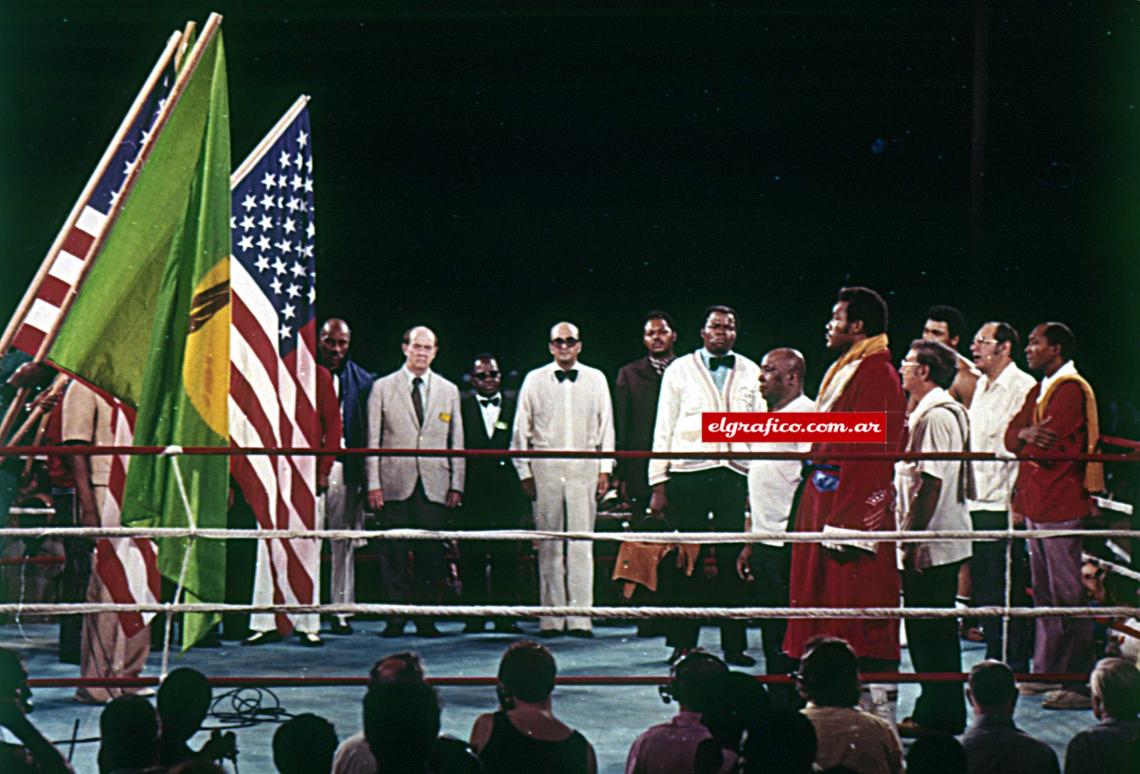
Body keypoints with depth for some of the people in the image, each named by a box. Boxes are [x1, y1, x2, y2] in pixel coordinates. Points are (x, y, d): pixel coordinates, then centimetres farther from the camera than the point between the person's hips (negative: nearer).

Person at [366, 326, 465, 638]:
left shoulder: (449, 390, 13)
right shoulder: (382, 387, 7)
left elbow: (456, 442, 12)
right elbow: (373, 440, 4)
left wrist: (456, 484, 4)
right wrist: (373, 483, -3)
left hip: (435, 484, 2)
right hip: (396, 483, -1)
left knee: (431, 555, 1)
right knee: (394, 554, -2)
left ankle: (426, 618, 8)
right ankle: (396, 617, 5)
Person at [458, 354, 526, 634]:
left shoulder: (515, 405, 9)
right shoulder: (461, 406, 5)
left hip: (507, 493, 1)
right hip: (473, 493, -1)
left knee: (507, 556, 2)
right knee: (472, 556, 1)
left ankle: (506, 617, 8)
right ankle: (475, 617, 8)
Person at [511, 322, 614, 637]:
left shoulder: (596, 380, 10)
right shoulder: (535, 380, 8)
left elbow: (606, 427, 12)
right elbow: (521, 430, 9)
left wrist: (605, 469, 5)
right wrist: (524, 472, 4)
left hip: (584, 469, 0)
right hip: (546, 469, 0)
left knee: (581, 545, -3)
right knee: (549, 546, 1)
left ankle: (580, 619, -1)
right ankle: (551, 619, 4)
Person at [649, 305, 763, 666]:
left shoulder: (751, 373, 14)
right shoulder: (680, 370, 10)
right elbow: (663, 429, 8)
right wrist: (658, 483, 2)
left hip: (735, 474, 1)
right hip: (688, 474, -1)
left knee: (734, 561, 0)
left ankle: (734, 645, 7)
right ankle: (683, 644, 7)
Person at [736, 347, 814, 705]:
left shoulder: (807, 415, -10)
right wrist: (749, 543, 22)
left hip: (790, 543, -9)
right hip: (765, 543, 9)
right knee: (771, 635, 12)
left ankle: (796, 715, -3)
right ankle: (777, 710, 18)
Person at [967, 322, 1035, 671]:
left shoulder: (1023, 387, -10)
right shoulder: (981, 387, 17)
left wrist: (1018, 501, -18)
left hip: (1003, 502, -9)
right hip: (977, 501, 9)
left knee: (1007, 588, -6)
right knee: (983, 586, 11)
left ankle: (1014, 665, 0)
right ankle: (994, 659, 19)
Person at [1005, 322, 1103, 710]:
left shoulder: (1070, 388, -11)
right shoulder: (1039, 391, 19)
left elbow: (1046, 444, -22)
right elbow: (1012, 437, 6)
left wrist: (1028, 440, -7)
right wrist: (1025, 434, -13)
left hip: (1062, 506, -10)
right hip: (1037, 505, 10)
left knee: (1068, 596, -9)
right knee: (1044, 593, 15)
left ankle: (1079, 683, -8)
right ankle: (1046, 672, 23)